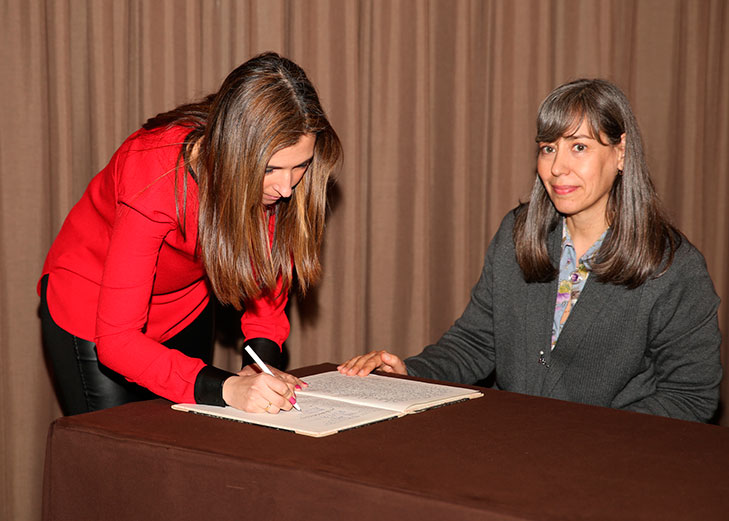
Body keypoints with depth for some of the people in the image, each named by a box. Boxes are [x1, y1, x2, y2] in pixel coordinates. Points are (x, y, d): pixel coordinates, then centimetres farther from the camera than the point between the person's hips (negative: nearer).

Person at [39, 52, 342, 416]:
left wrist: (262, 359, -21)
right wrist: (225, 387, -50)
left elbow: (267, 260, -6)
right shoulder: (155, 179, -39)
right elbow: (115, 341, -39)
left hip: (184, 310, 5)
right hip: (93, 311, -4)